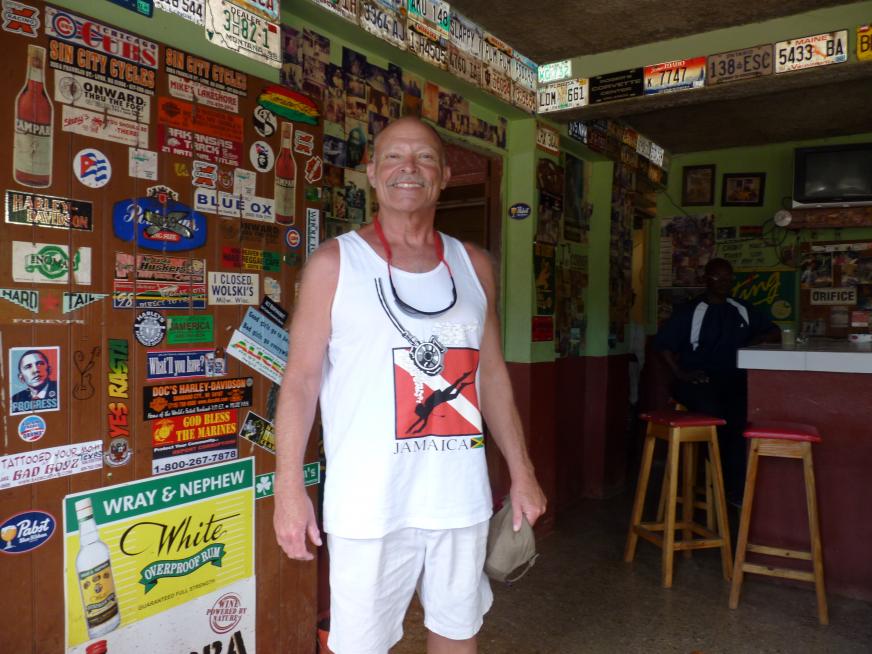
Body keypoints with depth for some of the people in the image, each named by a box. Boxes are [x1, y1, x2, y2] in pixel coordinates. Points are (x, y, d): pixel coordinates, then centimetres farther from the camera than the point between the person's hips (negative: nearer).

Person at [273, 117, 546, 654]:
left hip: (461, 497, 4)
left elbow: (493, 375, 11)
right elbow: (301, 379, -4)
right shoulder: (335, 263, -3)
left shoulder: (474, 265, 7)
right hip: (368, 504, -3)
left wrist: (522, 472, 10)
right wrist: (290, 486, -10)